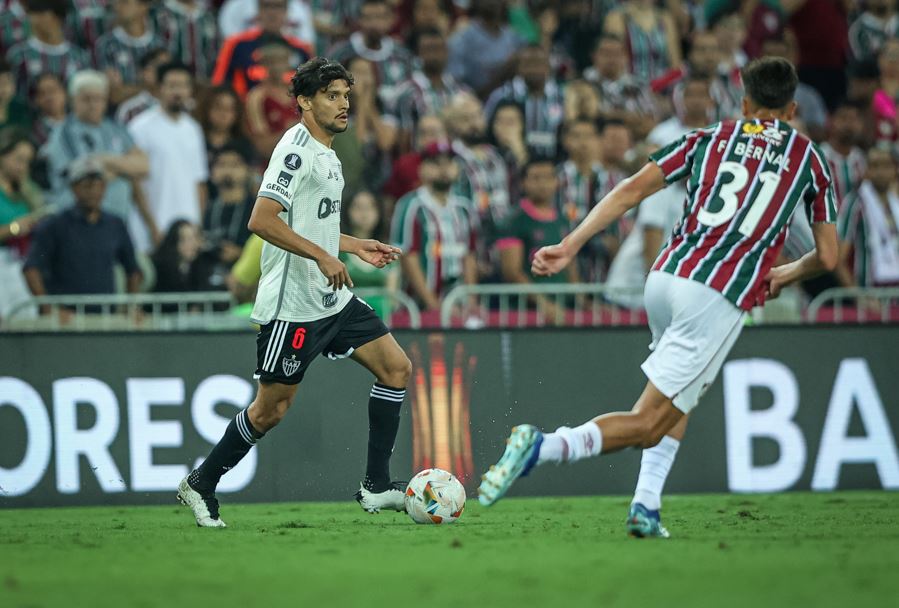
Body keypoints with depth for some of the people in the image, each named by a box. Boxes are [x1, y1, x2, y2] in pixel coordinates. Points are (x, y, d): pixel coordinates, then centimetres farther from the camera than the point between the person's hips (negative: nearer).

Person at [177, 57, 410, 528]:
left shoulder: (325, 155, 16)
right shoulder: (296, 150, -15)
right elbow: (262, 221, -25)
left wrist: (356, 247, 20)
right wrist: (322, 256, -26)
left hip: (333, 298, 10)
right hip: (292, 306, -10)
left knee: (396, 368, 3)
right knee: (271, 408, -2)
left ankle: (376, 487, 6)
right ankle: (201, 484, 15)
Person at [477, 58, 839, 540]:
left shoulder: (709, 137, 17)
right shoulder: (808, 157, 13)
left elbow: (632, 190, 6)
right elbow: (827, 257, 14)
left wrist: (571, 246, 4)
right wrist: (783, 276, 35)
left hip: (666, 276, 4)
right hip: (721, 298, -4)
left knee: (680, 396, 29)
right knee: (648, 425, -5)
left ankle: (646, 504, 13)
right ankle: (543, 447, -27)